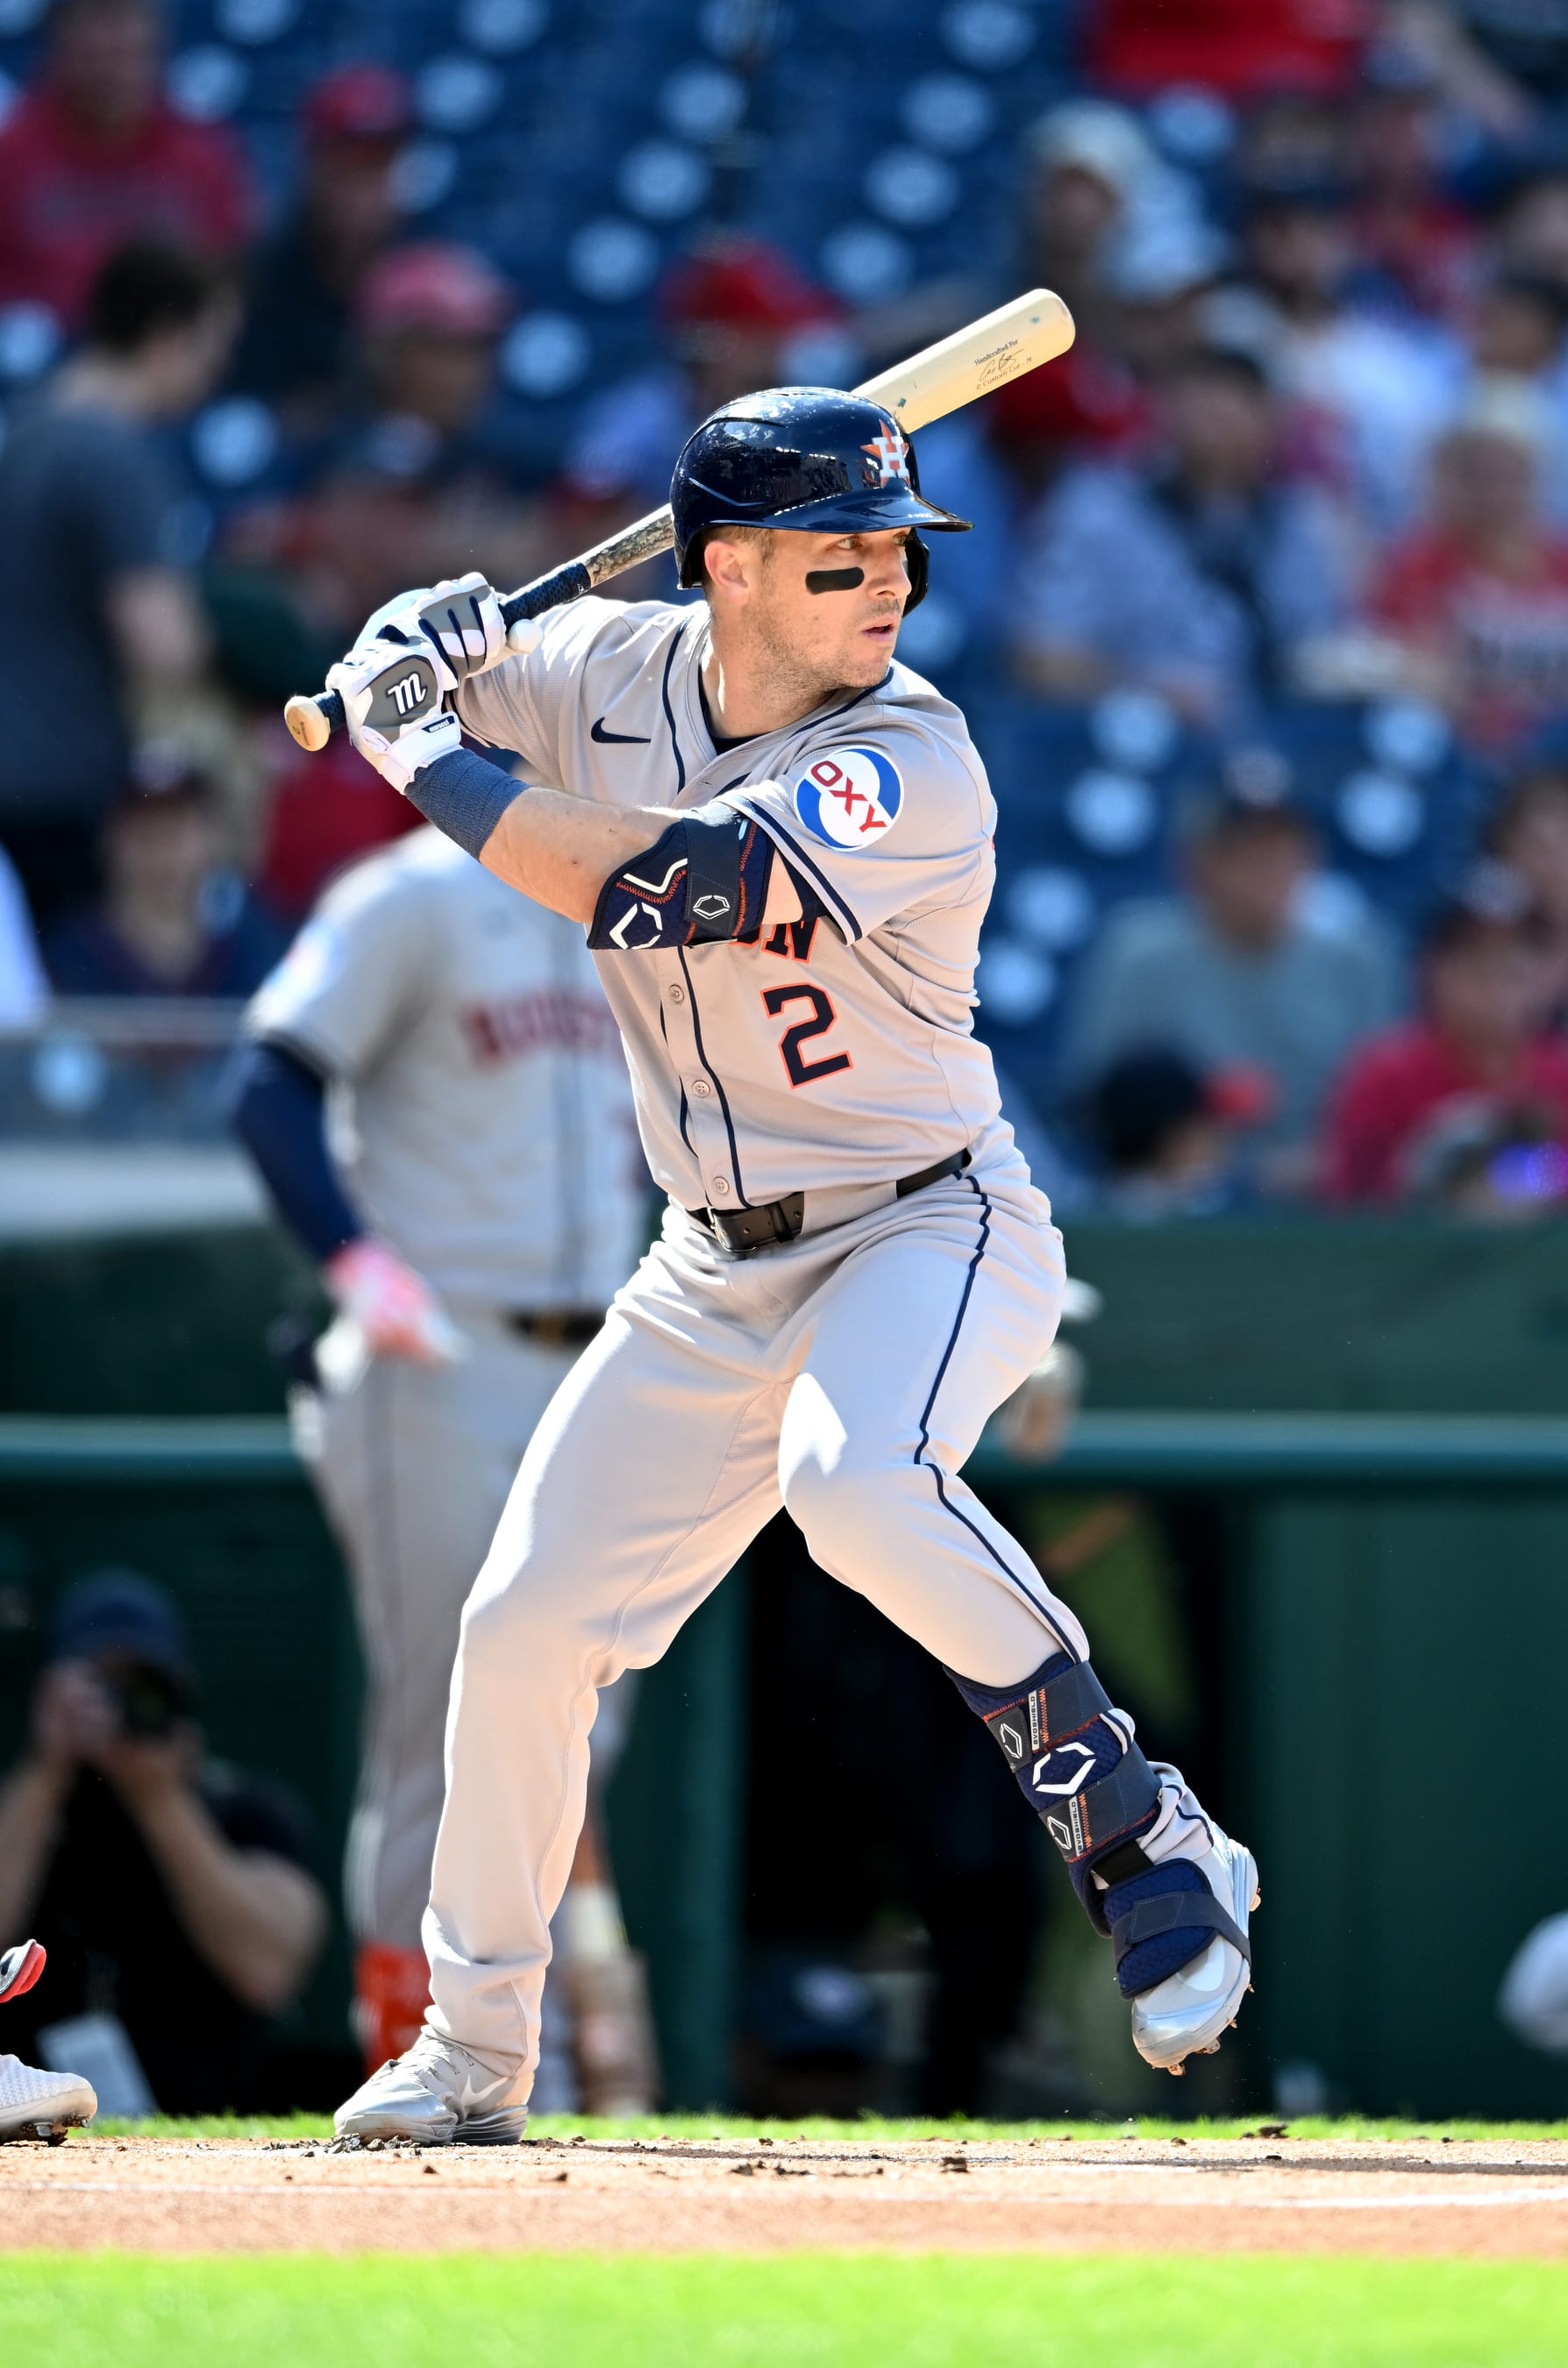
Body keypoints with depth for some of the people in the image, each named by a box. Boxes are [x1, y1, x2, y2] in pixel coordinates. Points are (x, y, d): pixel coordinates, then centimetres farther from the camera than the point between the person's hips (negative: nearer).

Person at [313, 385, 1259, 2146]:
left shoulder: (906, 766, -23)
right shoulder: (615, 672, -3)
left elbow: (642, 889, -33)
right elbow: (386, 696, 13)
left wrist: (419, 757, -22)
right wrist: (414, 662, -12)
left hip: (926, 1228, -6)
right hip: (716, 1273, 6)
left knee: (858, 1477, -37)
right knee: (527, 1623, 3)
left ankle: (1139, 1841, -25)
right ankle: (473, 2050, 22)